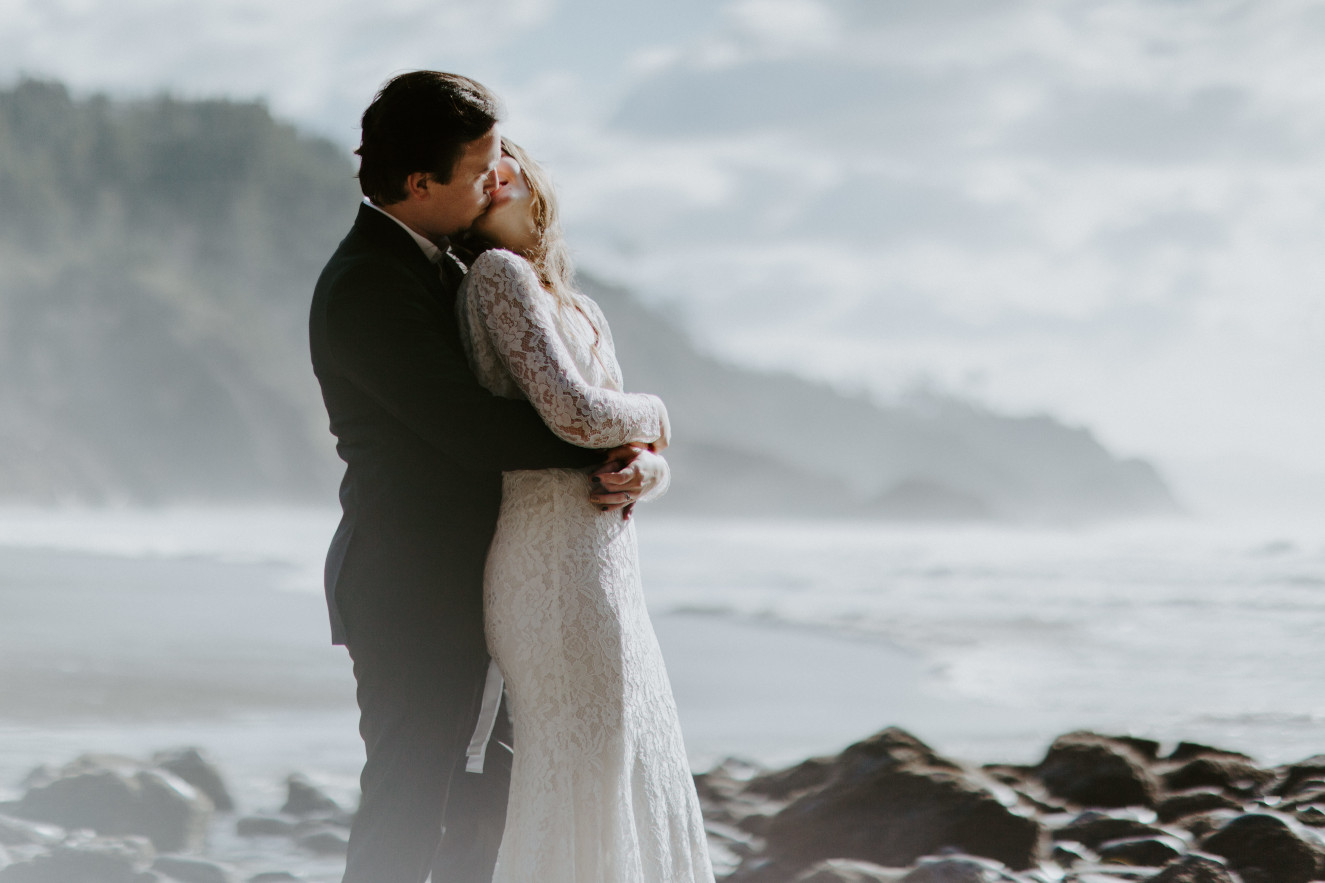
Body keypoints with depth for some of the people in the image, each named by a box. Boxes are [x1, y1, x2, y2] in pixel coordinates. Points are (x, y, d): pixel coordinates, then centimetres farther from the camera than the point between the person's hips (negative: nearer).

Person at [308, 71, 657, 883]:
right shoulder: (366, 288, -19)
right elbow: (473, 430, -24)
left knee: (491, 788, 17)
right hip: (411, 592, -10)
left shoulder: (439, 263, 13)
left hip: (462, 581, 10)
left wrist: (624, 460, -4)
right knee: (405, 811, -4)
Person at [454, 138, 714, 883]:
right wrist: (653, 414, 2)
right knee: (582, 794, -7)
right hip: (557, 567, -9)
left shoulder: (584, 312, 19)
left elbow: (646, 455, 21)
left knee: (640, 789, 13)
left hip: (608, 565, 9)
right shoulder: (498, 274, -8)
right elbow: (573, 412, -17)